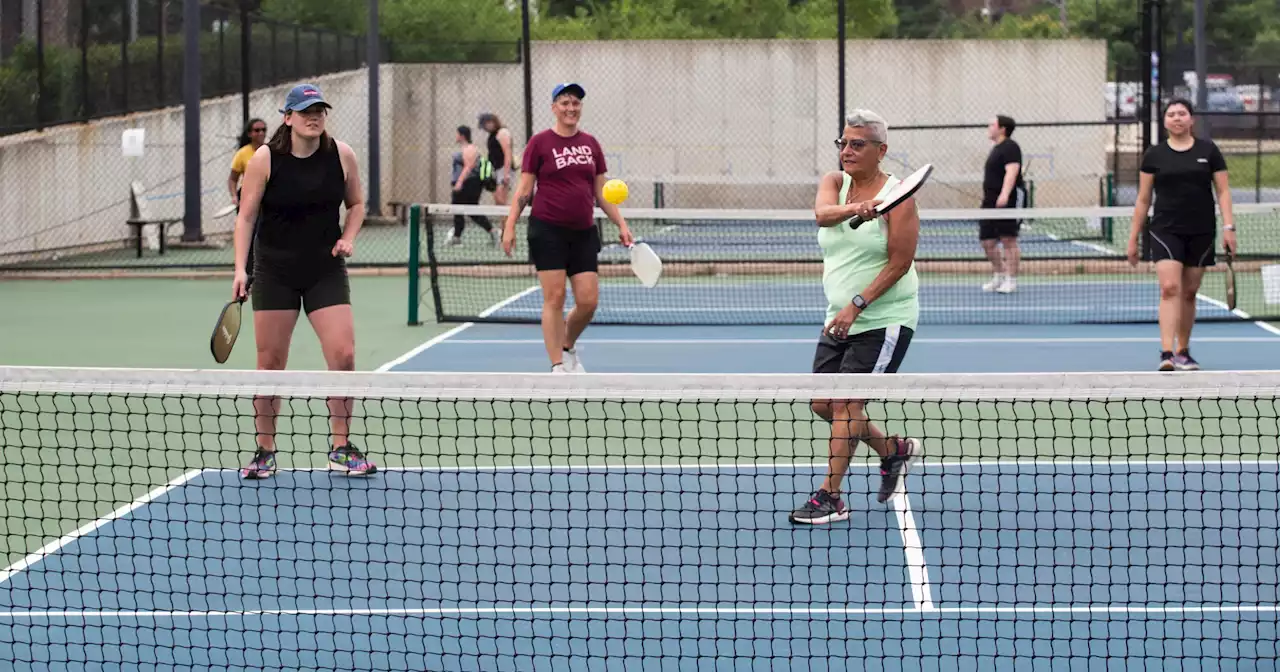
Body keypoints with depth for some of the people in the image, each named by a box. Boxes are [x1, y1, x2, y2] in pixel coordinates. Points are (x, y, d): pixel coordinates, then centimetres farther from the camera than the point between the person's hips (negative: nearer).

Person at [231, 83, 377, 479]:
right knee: (270, 361, 2)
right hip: (275, 271, -1)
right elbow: (246, 216, -4)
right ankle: (265, 451, 14)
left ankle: (341, 450, 4)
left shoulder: (341, 155, -1)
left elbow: (356, 204, 14)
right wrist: (240, 268, -13)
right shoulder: (265, 159, -8)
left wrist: (348, 238, -4)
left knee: (343, 354, -8)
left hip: (326, 269, 1)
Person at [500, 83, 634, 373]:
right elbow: (524, 190, -2)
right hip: (548, 230, -4)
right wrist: (509, 226, -10)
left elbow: (601, 193, 15)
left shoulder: (590, 144, 11)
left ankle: (568, 347, 26)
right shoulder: (540, 142, -1)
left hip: (583, 233, 4)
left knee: (588, 301, -1)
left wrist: (621, 224, 8)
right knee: (554, 298, -6)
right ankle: (557, 366, 0)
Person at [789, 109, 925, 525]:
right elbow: (823, 212, -20)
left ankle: (830, 497, -5)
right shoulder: (835, 182, 4)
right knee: (824, 405, 9)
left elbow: (900, 262, -16)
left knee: (846, 403, -12)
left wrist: (857, 304, -22)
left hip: (884, 319, -7)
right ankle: (894, 451, 30)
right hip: (840, 318, 7)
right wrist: (855, 208, -42)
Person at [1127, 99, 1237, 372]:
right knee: (1170, 288, -16)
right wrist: (1133, 238, 8)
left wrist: (1229, 227, -6)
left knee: (1189, 292, 7)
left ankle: (1183, 351, 20)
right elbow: (1143, 200, 9)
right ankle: (1167, 353, -22)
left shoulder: (1208, 151, 5)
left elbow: (1223, 191, 5)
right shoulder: (1154, 155, 5)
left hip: (1201, 233, 1)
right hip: (1166, 231, -1)